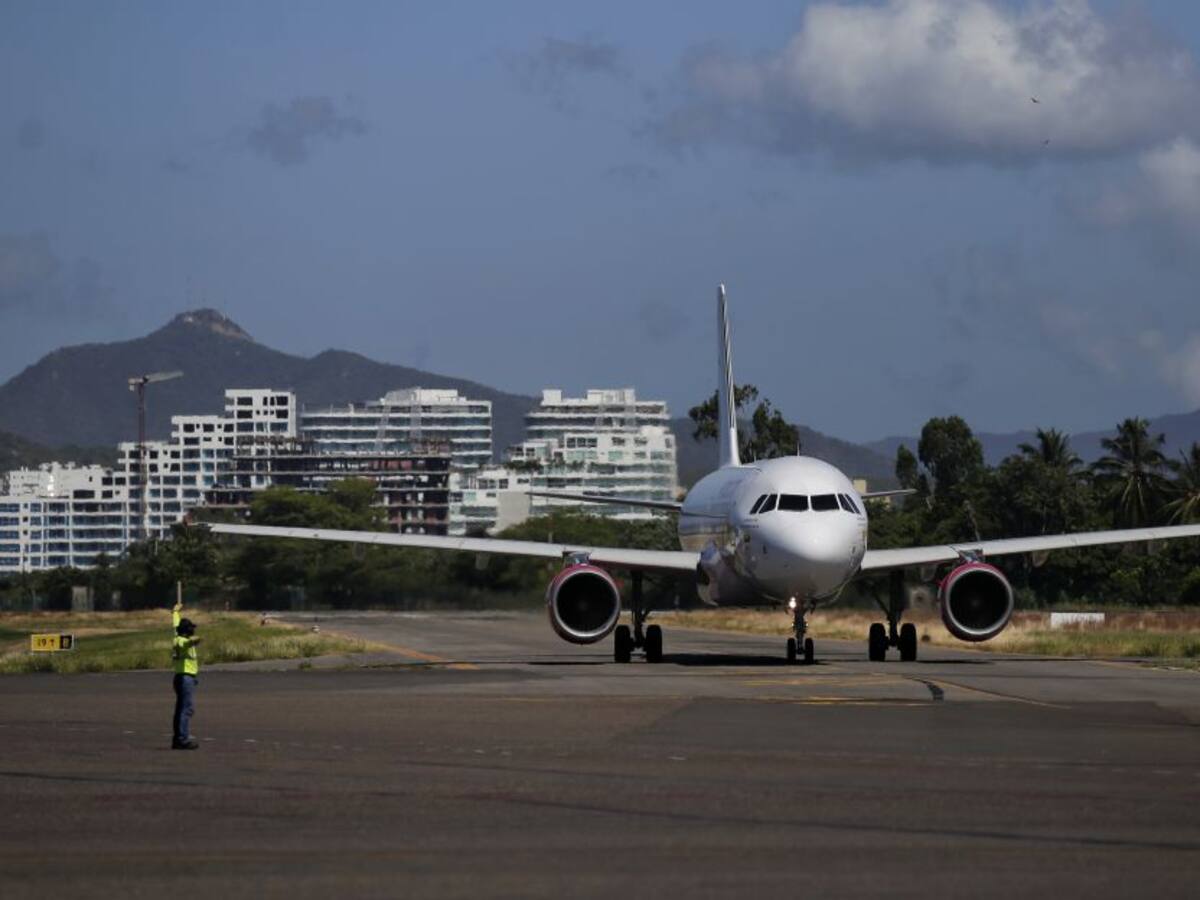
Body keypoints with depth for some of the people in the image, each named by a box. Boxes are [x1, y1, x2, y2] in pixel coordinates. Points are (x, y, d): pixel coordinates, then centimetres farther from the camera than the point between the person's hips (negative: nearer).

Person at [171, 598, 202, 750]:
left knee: (181, 708, 11)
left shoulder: (179, 638, 13)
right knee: (187, 708, -15)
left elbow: (176, 625, 33)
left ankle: (177, 739, 13)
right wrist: (192, 641, -64)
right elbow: (185, 643, -41)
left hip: (184, 678, 11)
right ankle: (183, 739, -22)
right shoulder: (182, 641, -15)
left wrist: (176, 612, 52)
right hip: (186, 677, -11)